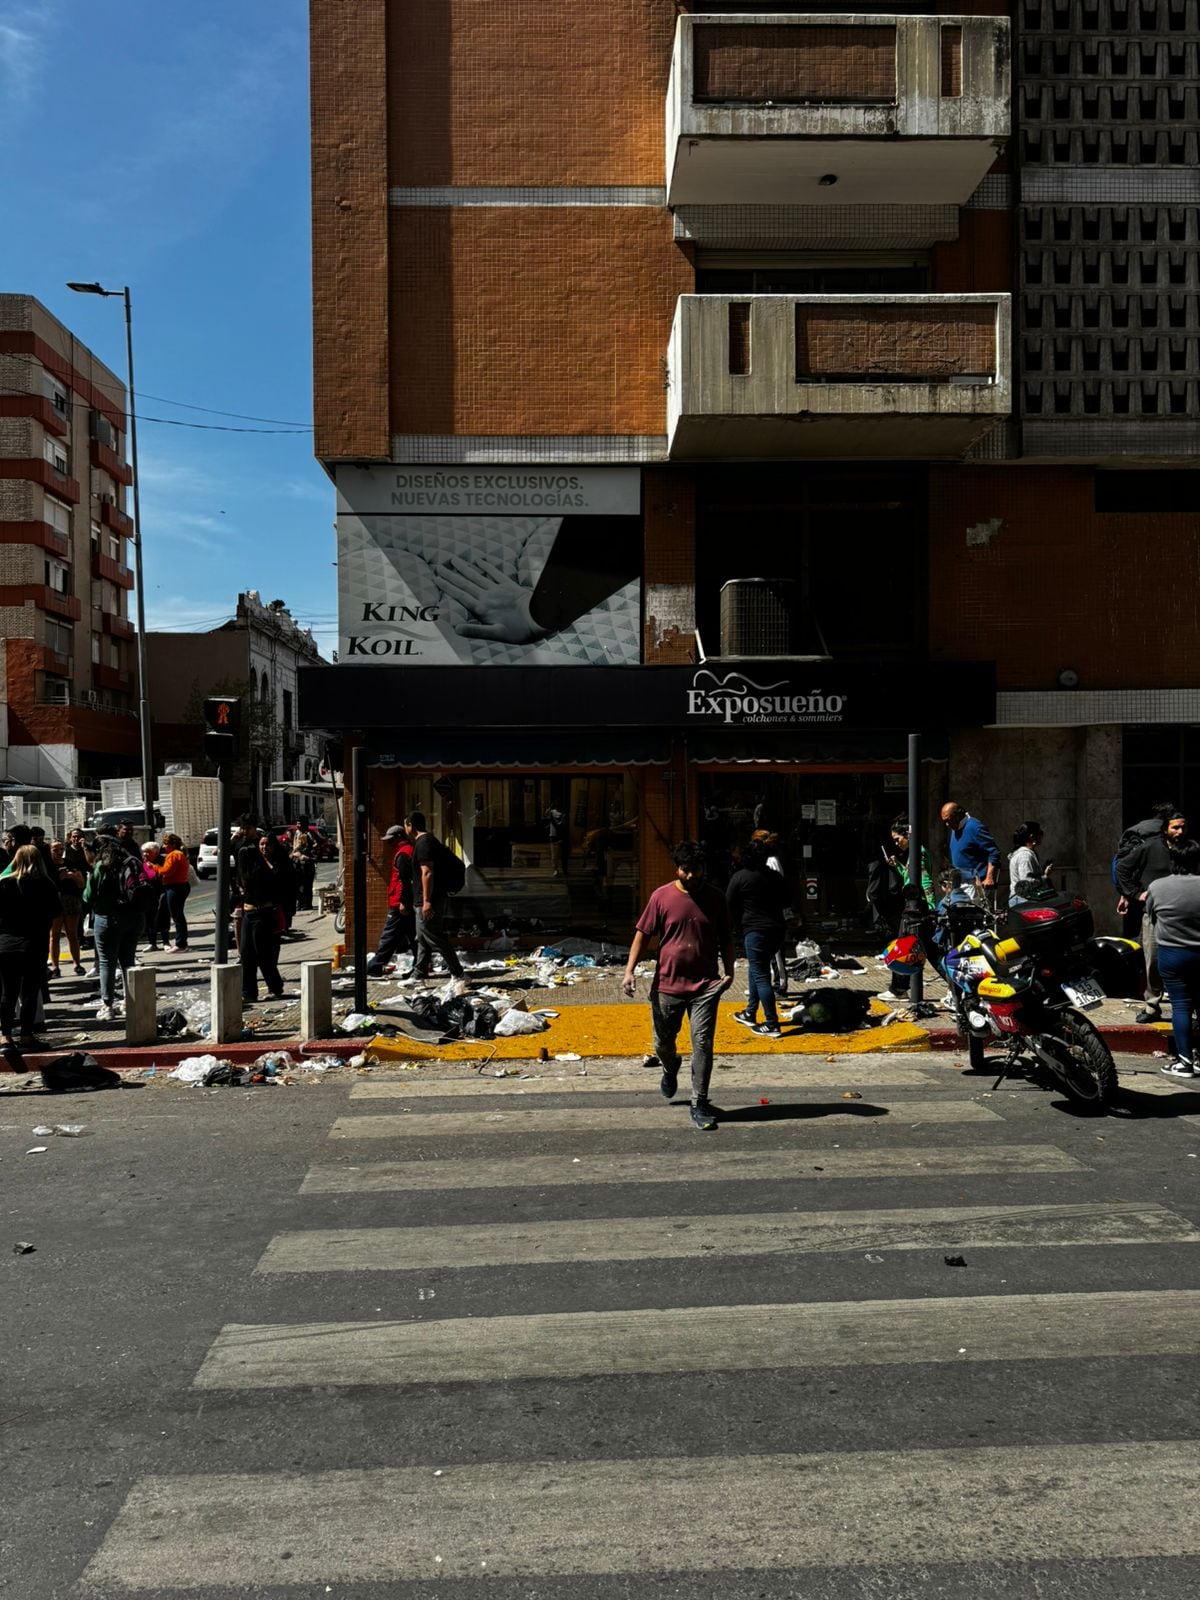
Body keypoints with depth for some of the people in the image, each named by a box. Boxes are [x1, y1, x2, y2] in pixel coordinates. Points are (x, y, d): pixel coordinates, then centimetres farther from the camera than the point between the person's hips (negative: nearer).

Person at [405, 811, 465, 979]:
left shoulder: (423, 843, -15)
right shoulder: (430, 840, 18)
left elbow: (427, 873, -24)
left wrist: (427, 901, -27)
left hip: (427, 902, -11)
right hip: (425, 901, 11)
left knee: (435, 939, -8)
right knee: (423, 940, 15)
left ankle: (458, 973, -6)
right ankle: (418, 974, 20)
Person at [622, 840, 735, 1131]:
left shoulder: (715, 898, 2)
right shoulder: (661, 897, -4)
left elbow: (725, 939, 11)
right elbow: (643, 934, 0)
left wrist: (729, 972, 2)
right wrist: (630, 970, -8)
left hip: (705, 986, 0)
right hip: (667, 984, 0)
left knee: (702, 1045, -4)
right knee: (663, 1043, 13)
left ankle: (700, 1104, 6)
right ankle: (670, 1069, 48)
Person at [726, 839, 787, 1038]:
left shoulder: (740, 877, -6)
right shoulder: (776, 877, 8)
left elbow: (730, 906, -2)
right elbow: (784, 900, 15)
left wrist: (738, 927, 10)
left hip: (754, 931, -7)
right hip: (776, 930, 7)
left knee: (760, 976, -4)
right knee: (758, 971, 21)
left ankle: (772, 1025, -6)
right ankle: (750, 1014, 30)